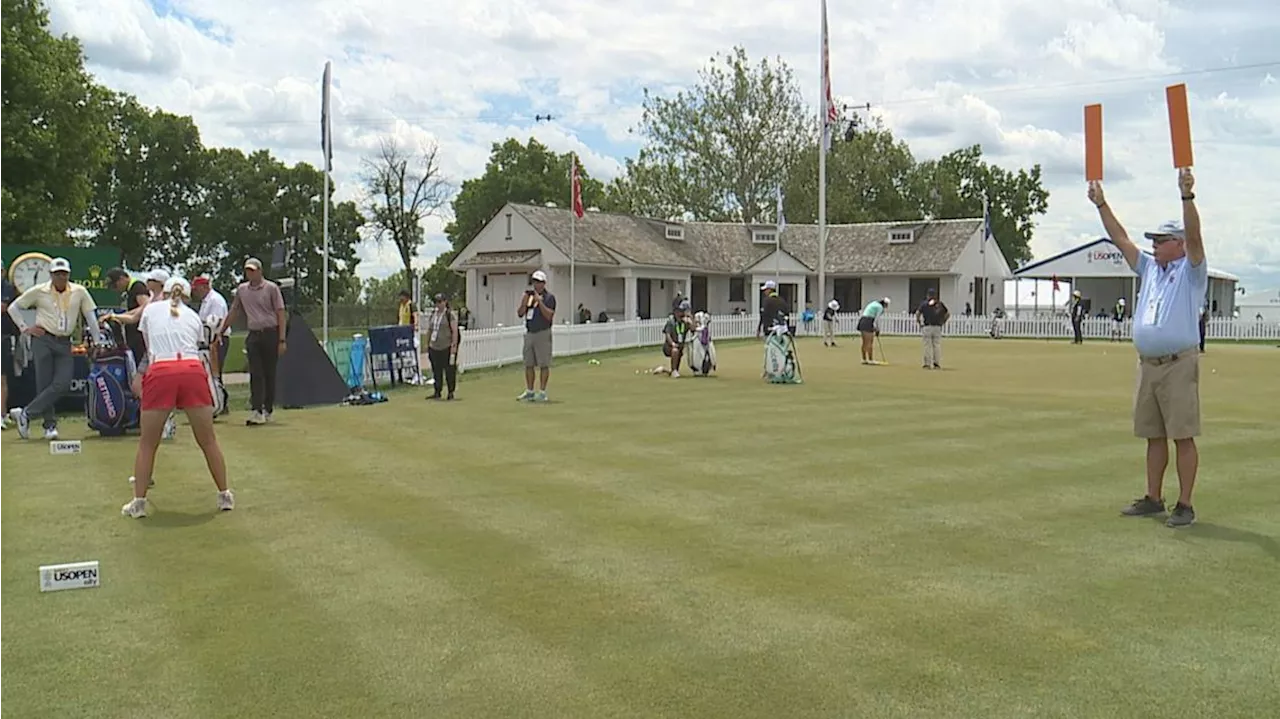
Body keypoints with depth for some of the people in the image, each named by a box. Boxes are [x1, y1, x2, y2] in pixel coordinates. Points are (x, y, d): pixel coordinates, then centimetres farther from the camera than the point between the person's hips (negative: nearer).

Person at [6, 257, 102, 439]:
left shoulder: (79, 292, 3)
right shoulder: (38, 291, 1)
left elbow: (91, 317, 7)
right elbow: (13, 307, 10)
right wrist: (25, 328, 3)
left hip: (64, 344, 2)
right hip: (43, 340, -2)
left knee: (62, 384, -11)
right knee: (44, 385, -3)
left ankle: (26, 414, -1)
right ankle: (50, 425, 7)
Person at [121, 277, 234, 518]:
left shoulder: (151, 309, 21)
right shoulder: (194, 316, 23)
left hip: (160, 372, -1)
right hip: (193, 370, 1)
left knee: (147, 444, 12)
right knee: (208, 441, 11)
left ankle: (138, 502, 12)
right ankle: (225, 496, 18)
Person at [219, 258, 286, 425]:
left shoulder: (271, 288, -2)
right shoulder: (241, 290, 12)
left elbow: (280, 314, -5)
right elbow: (233, 312, 22)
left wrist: (282, 340, -11)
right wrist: (221, 332, 19)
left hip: (270, 334, -3)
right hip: (253, 335, 3)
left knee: (269, 374, 3)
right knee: (255, 374, -5)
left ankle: (267, 410, 12)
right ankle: (257, 411, -10)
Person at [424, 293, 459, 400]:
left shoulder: (450, 314, -6)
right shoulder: (432, 314, 12)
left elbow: (455, 331, -9)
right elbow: (429, 330, 18)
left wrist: (454, 346, -14)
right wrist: (427, 345, 14)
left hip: (446, 347, -6)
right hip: (434, 347, 6)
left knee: (449, 370, 1)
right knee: (436, 370, 8)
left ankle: (451, 392, 10)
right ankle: (437, 392, 15)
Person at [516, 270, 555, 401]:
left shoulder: (549, 297, -5)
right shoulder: (529, 295, 13)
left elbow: (549, 315, -17)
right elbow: (519, 313, 9)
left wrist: (540, 301, -22)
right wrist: (523, 302, -8)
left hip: (542, 334, -6)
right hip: (529, 333, 6)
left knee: (544, 364, -4)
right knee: (528, 364, 8)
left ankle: (542, 392, -1)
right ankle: (529, 391, 16)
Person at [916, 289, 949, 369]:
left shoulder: (924, 304, 1)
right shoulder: (940, 304, 9)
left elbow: (918, 313, -11)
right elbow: (948, 313, 9)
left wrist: (918, 321, 2)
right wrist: (943, 321, 14)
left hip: (926, 327, -2)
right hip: (937, 327, 2)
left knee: (927, 346, 1)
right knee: (937, 346, 8)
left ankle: (928, 364, 0)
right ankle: (937, 364, 10)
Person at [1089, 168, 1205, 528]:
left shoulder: (1191, 270, 0)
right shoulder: (1150, 268, 18)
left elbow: (1194, 236, -17)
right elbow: (1121, 239, 19)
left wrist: (1187, 196, -28)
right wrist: (1101, 204, 16)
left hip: (1179, 364, -7)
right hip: (1147, 364, 7)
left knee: (1183, 436, -5)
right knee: (1154, 435, 11)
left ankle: (1185, 505, -2)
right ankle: (1153, 498, 19)